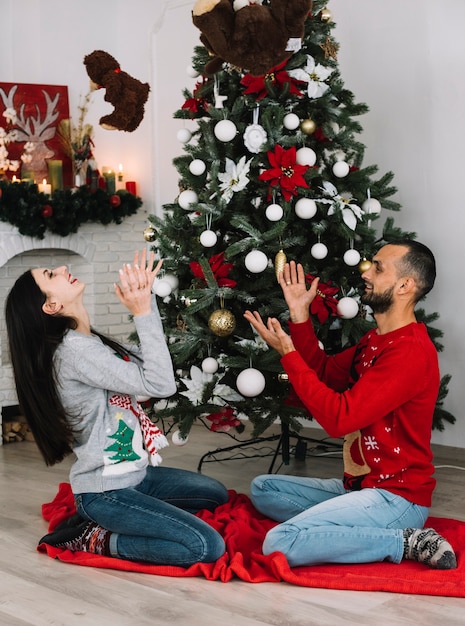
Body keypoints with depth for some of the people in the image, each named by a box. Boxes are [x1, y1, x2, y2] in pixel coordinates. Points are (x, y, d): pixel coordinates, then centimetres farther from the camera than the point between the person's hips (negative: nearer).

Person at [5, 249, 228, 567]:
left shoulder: (90, 341, 6)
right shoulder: (74, 350, -23)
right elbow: (160, 385, -26)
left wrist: (146, 297, 2)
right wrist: (143, 313, -22)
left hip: (131, 473, 9)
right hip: (106, 491, -9)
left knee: (216, 494, 22)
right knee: (208, 547, -16)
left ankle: (101, 520, 13)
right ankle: (95, 538, -2)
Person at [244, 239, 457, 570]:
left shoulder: (411, 351, -22)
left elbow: (339, 418, -24)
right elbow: (325, 374, 13)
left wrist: (288, 353, -18)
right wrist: (300, 316, 5)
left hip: (395, 496, -10)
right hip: (359, 485, 10)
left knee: (280, 544, -25)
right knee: (263, 488, 15)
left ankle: (405, 542, -10)